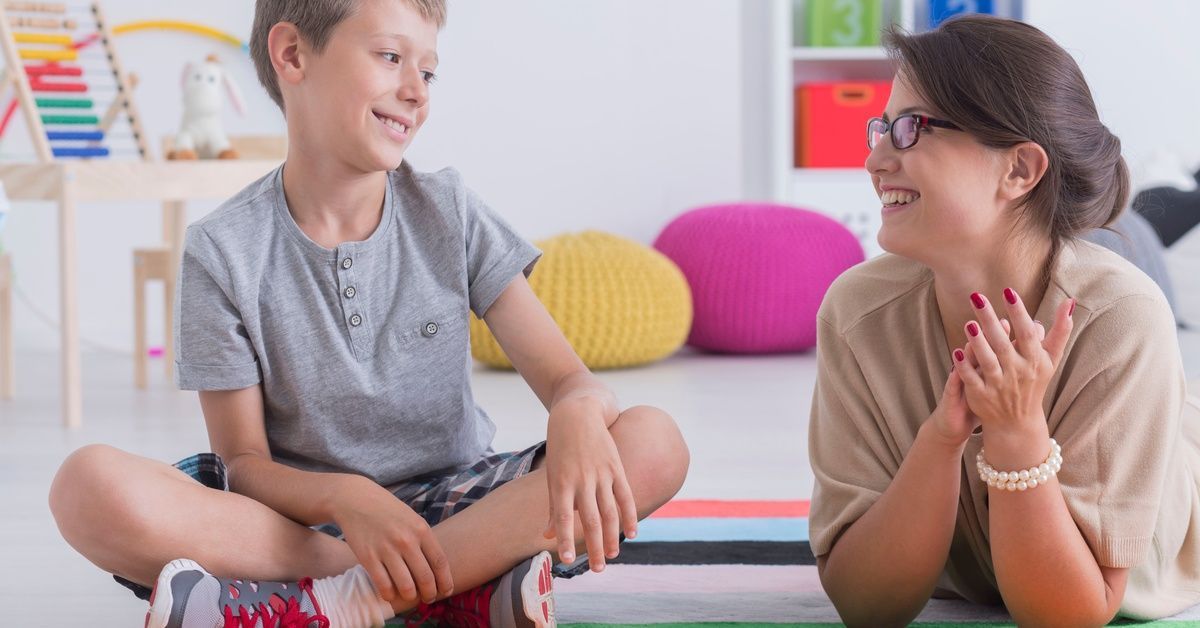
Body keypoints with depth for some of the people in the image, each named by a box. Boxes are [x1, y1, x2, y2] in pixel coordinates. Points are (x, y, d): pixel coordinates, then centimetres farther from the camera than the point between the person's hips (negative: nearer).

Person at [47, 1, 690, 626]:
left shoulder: (448, 212, 2)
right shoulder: (224, 250, -4)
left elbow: (565, 376, -3)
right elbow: (243, 461, -5)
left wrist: (578, 415, -29)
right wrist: (343, 497, -28)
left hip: (450, 502, 2)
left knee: (655, 442, -25)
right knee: (89, 486, -29)